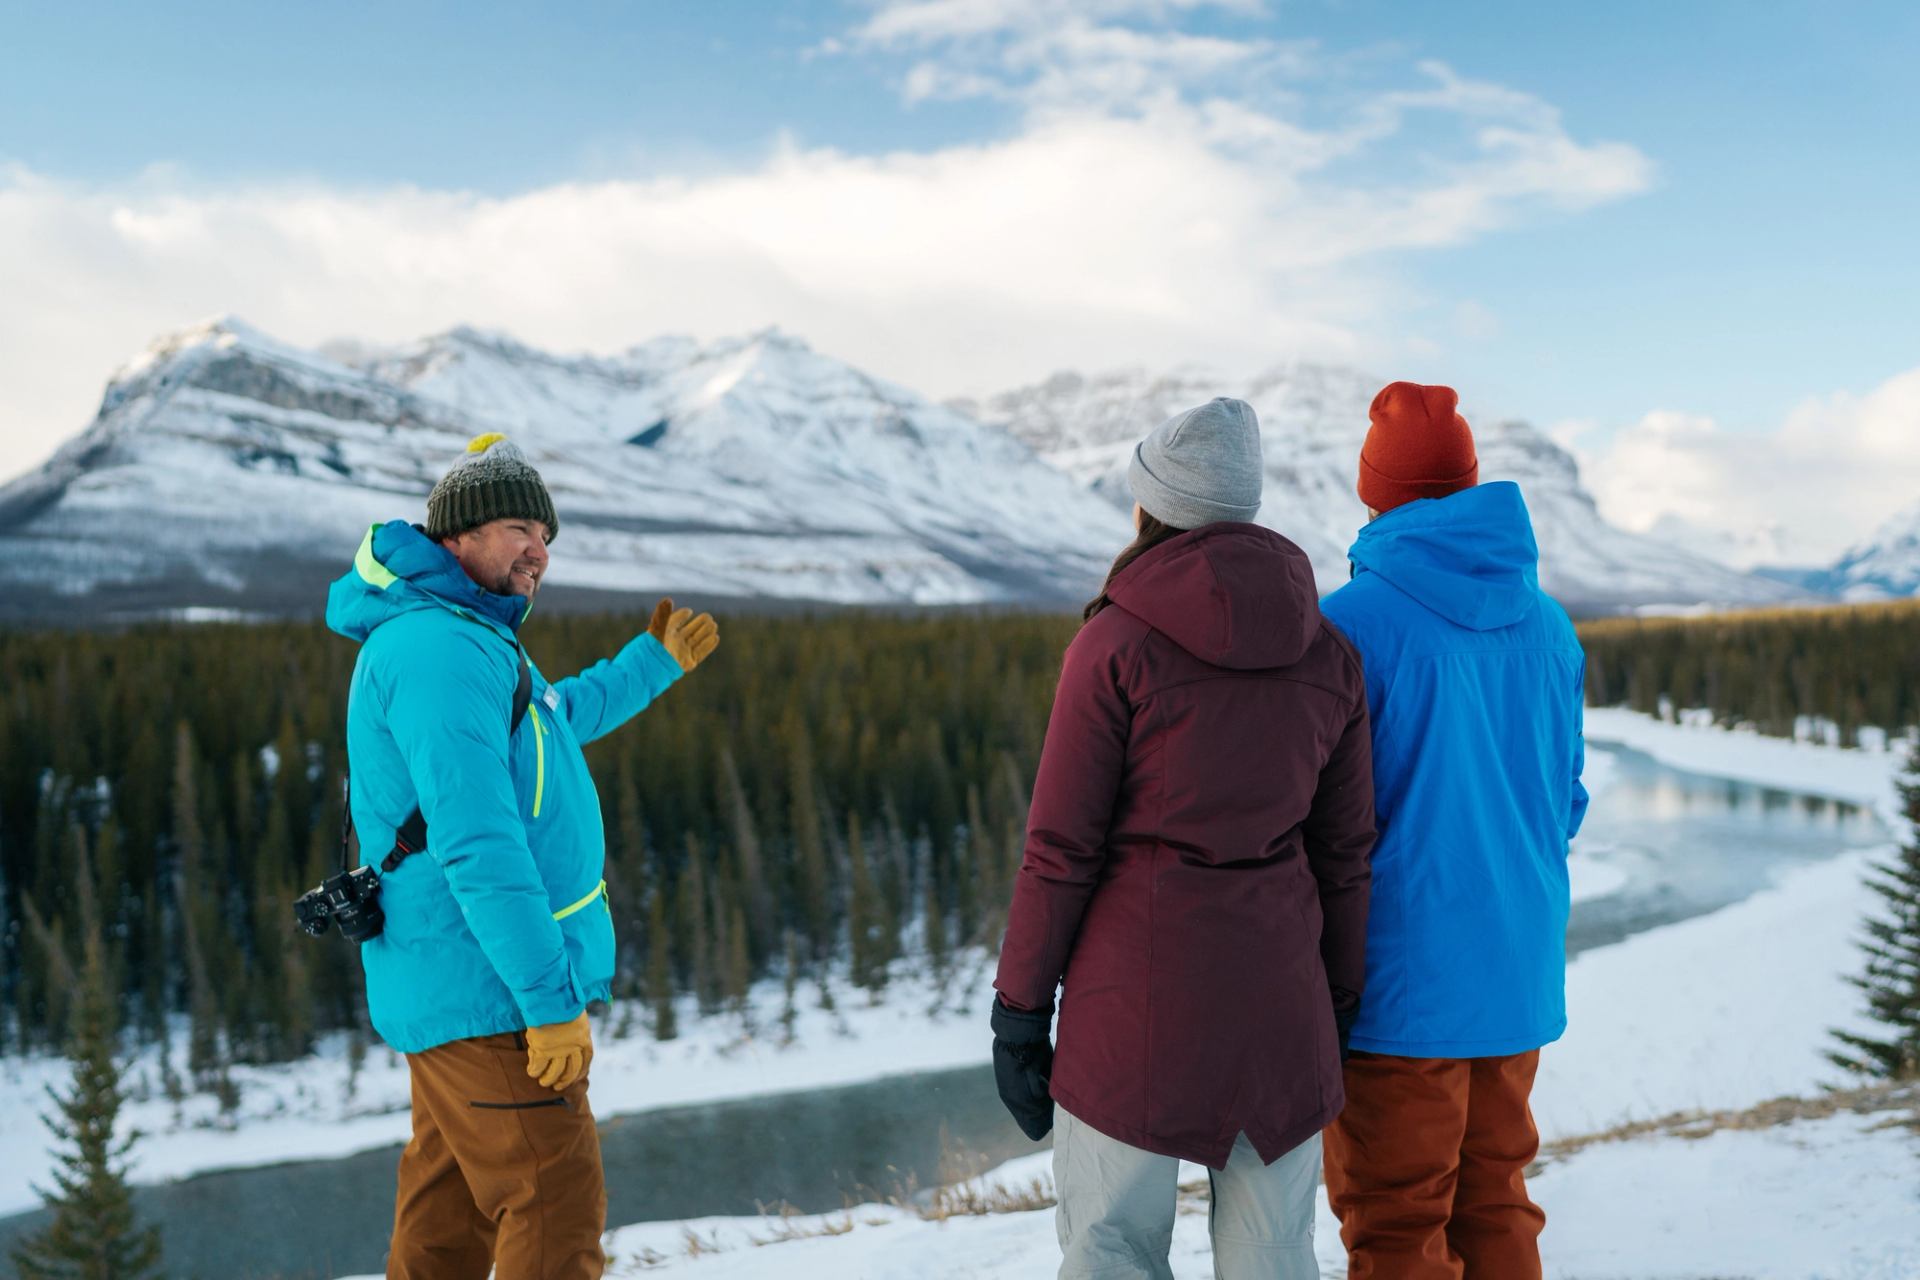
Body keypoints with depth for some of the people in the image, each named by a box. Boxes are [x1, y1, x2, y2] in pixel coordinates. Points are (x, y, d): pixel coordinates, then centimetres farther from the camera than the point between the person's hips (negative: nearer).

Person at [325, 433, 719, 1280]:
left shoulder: (469, 641, 17)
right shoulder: (435, 647, -18)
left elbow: (559, 718, 39)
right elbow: (477, 845, -25)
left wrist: (654, 663, 42)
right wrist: (551, 998, -25)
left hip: (455, 992, 11)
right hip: (486, 994, -11)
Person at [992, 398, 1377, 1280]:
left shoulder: (1116, 645, -11)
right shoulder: (1329, 654, 2)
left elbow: (1062, 851, -10)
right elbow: (1343, 855, 6)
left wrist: (1018, 1016, -2)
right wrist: (1340, 1008, 16)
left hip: (1138, 995, -4)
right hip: (1276, 994, 4)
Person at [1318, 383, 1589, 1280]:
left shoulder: (1353, 623, -14)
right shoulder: (1548, 626, 5)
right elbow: (1564, 799, 12)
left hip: (1399, 974, -6)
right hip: (1516, 971, 6)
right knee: (1493, 1204, 18)